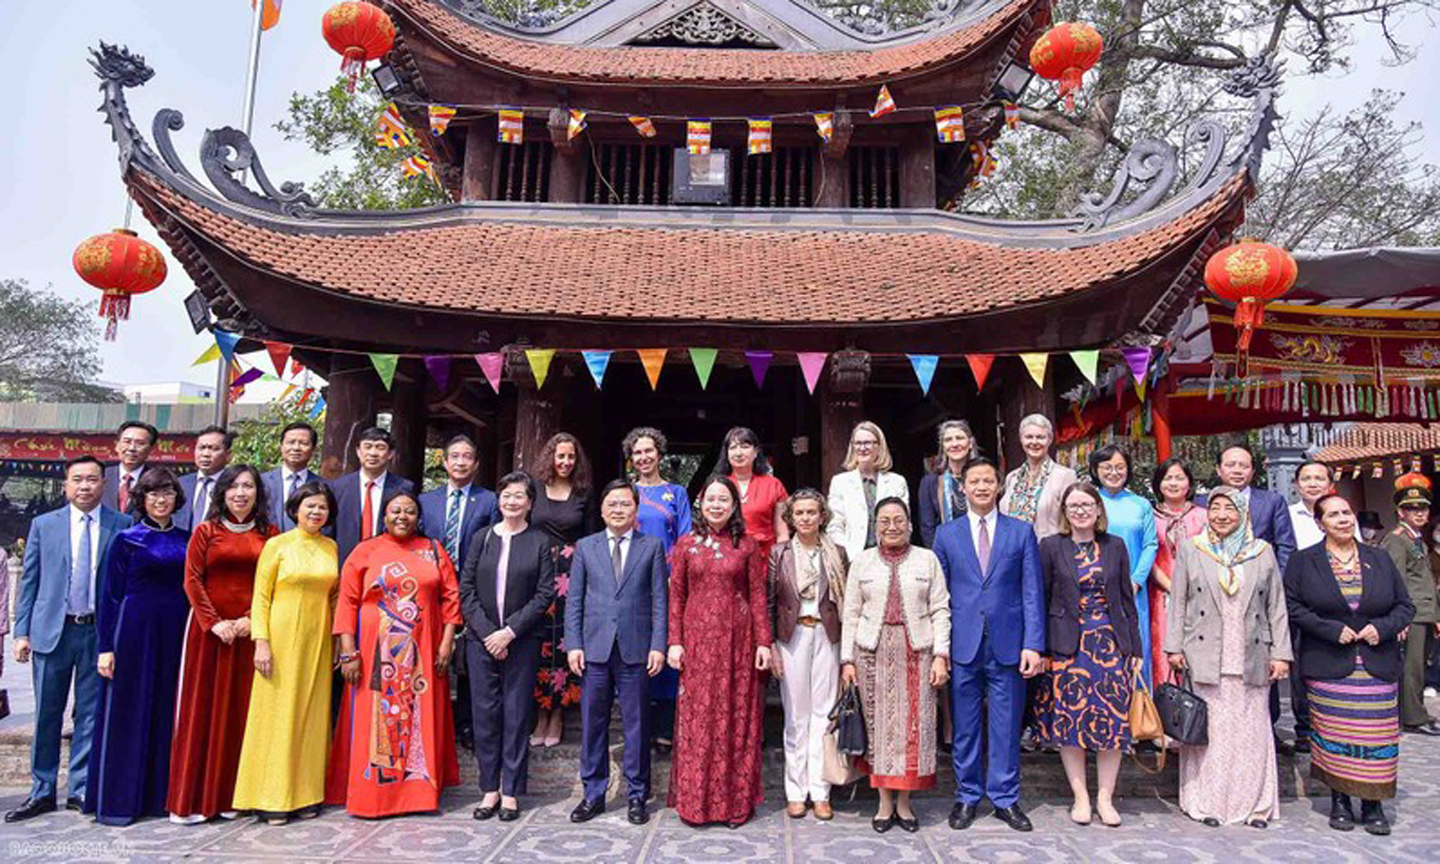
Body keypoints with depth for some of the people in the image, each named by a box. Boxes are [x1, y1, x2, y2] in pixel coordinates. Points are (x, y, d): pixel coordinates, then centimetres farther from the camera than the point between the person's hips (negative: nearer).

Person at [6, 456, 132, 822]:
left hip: (100, 631, -1)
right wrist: (22, 631, 1)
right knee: (47, 715, 8)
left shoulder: (122, 526, 1)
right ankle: (42, 792, 21)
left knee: (91, 713, 6)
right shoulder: (43, 525, 6)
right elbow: (29, 581, 7)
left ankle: (81, 790, 18)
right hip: (52, 630, 1)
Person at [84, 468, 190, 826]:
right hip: (135, 631, -3)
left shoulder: (186, 539, 9)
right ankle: (116, 801, 13)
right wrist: (105, 646, -7)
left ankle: (162, 794, 17)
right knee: (127, 714, 2)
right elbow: (109, 595, -1)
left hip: (176, 634, 3)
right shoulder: (126, 540, 1)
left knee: (169, 714, 7)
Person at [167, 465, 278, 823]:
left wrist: (252, 619, -9)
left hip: (251, 631, 1)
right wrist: (214, 622, -9)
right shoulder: (205, 531, 5)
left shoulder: (269, 534, 7)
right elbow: (192, 580, -1)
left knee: (242, 711, 3)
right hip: (209, 630, -1)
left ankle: (231, 796, 12)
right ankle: (192, 799, 10)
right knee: (201, 709, 2)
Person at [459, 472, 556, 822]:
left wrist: (510, 631, -11)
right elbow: (466, 590, 3)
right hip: (481, 639, 2)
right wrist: (487, 633, -7)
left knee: (517, 714, 4)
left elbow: (545, 594, -5)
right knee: (485, 713, 6)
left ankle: (510, 791, 14)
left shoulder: (539, 542, 0)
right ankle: (490, 789, 18)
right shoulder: (482, 538, 6)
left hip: (522, 641, -2)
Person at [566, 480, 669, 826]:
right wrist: (573, 644, -1)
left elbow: (660, 600, 2)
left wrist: (658, 646, -5)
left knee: (636, 724, 6)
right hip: (594, 649, 1)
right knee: (592, 723, 8)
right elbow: (574, 600, 8)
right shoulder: (585, 547, 9)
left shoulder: (652, 546, 6)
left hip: (636, 650, -1)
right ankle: (593, 794, 22)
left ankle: (636, 796, 19)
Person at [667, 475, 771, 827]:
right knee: (696, 719, 4)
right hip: (698, 640, 1)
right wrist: (674, 641, -2)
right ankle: (694, 801, 16)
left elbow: (758, 595, 2)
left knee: (737, 718, 5)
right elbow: (676, 596, 4)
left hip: (737, 640, 0)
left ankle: (736, 801, 17)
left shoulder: (747, 545, 4)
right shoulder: (686, 544, 5)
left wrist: (763, 642, -4)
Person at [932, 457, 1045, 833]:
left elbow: (1032, 593, 2)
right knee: (965, 727, 8)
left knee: (1006, 726, 8)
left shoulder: (1022, 532, 5)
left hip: (1008, 644, 0)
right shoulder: (946, 534, 6)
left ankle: (1005, 798, 23)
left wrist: (1033, 644, -6)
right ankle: (967, 797, 23)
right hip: (963, 645, 0)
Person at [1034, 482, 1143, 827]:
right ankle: (1080, 796, 16)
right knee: (1069, 720, 1)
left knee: (1113, 719, 2)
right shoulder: (1051, 546, 1)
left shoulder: (1115, 546, 8)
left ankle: (1105, 797, 16)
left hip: (1111, 642, 2)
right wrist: (1040, 648, -4)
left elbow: (1127, 599, 10)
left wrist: (1136, 648, 7)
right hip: (1068, 644, -2)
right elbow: (1040, 599, 1)